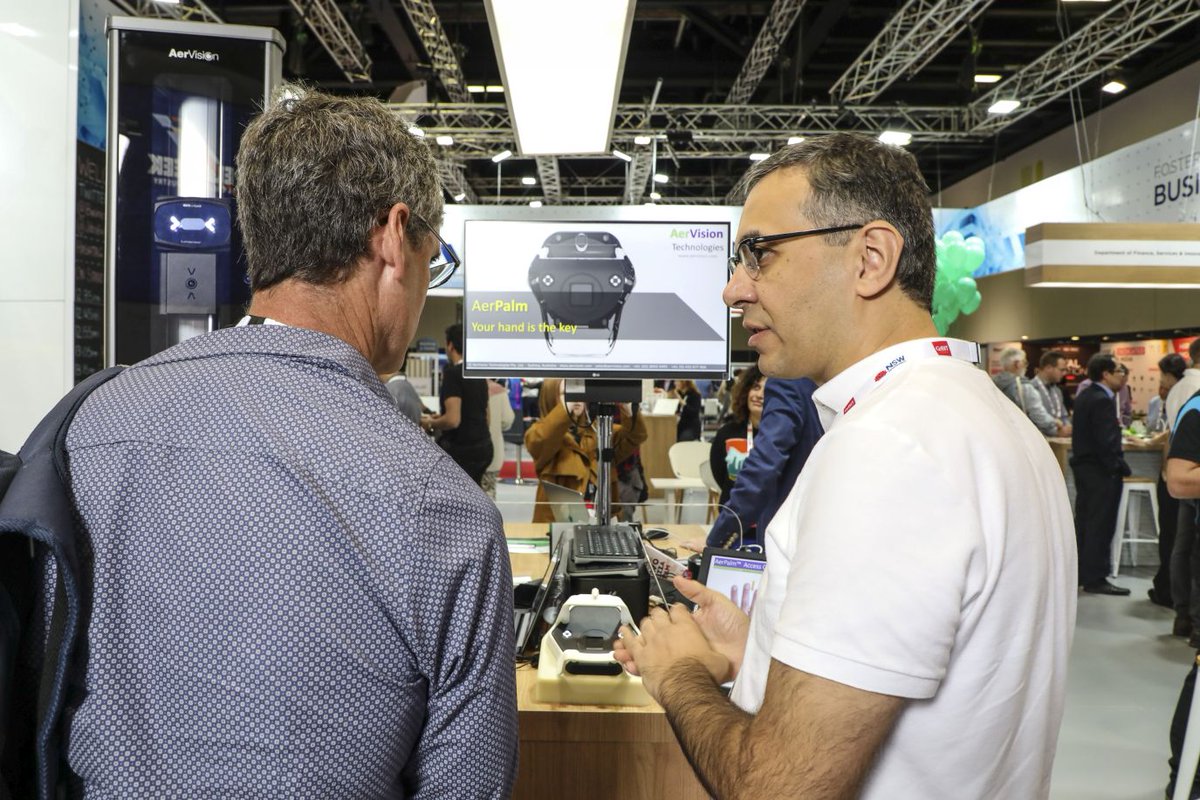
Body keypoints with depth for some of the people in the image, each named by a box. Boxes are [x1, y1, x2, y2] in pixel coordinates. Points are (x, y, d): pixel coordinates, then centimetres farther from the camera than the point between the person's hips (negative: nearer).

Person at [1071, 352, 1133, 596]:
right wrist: (1121, 467, -15)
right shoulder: (1102, 400, -19)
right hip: (1101, 470, -9)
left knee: (1084, 522, 15)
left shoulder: (1083, 397, 11)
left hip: (1084, 466, 9)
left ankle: (1078, 574, 22)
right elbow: (1107, 441, -22)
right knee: (1100, 525, -1)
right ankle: (1095, 579, 5)